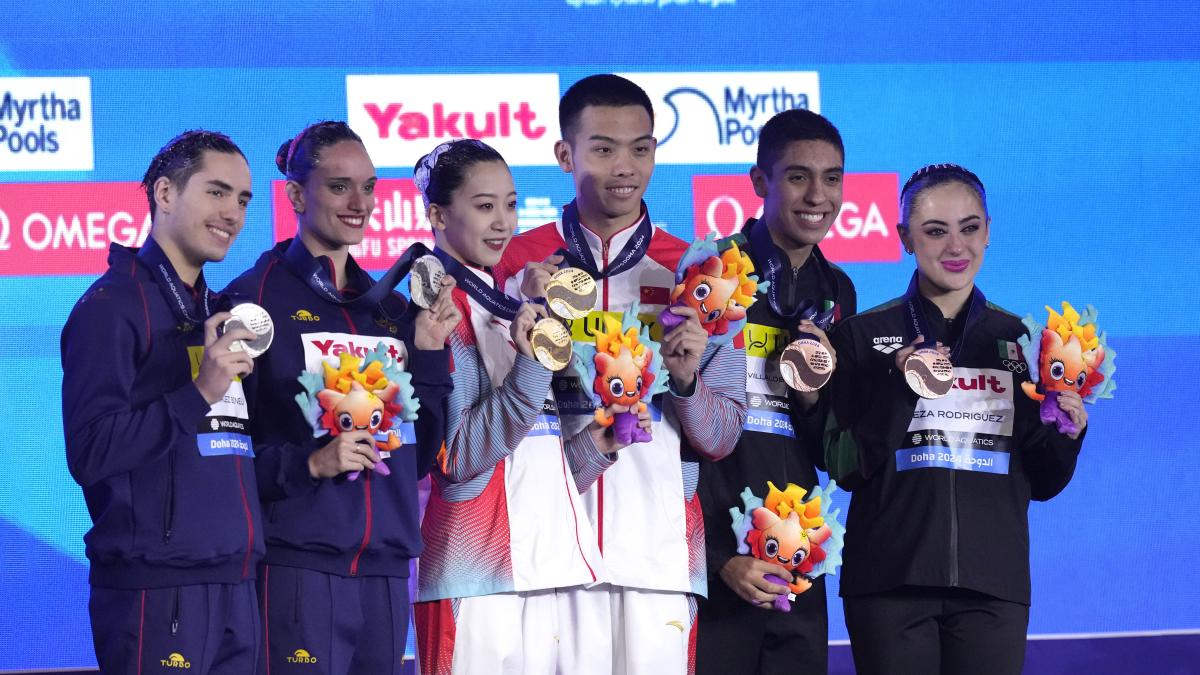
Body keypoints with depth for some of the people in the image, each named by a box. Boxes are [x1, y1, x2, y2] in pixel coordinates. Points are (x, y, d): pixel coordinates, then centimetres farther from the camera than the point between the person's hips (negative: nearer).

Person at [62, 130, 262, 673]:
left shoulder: (220, 314, 18)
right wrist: (199, 395, -20)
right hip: (157, 590, -8)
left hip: (234, 587, 8)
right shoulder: (114, 306, -7)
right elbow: (90, 453, -16)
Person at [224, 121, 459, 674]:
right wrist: (309, 463, -20)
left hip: (385, 570, 6)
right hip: (297, 563, -6)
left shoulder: (390, 309, 15)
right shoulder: (255, 297, -3)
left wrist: (429, 353, 5)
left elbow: (420, 457, 15)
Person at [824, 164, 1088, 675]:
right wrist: (898, 388, -16)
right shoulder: (863, 335, 2)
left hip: (992, 582, 2)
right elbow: (845, 468, -3)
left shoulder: (1019, 339, 9)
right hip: (891, 579, -2)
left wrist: (1066, 432, -9)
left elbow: (1042, 483, 11)